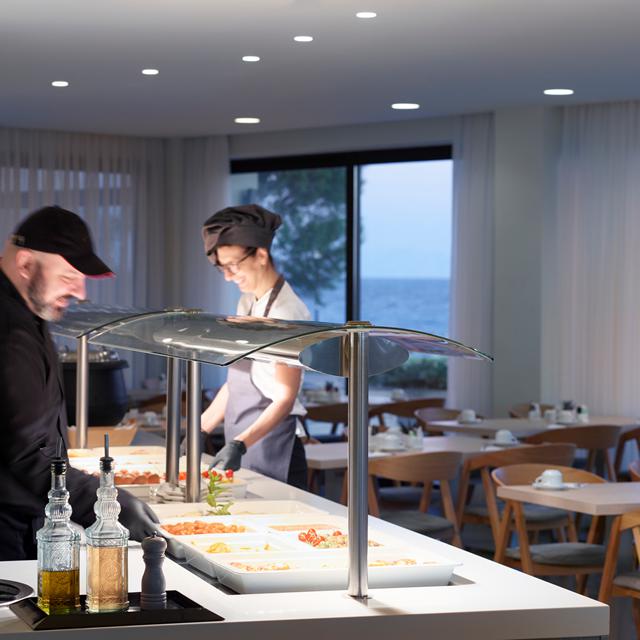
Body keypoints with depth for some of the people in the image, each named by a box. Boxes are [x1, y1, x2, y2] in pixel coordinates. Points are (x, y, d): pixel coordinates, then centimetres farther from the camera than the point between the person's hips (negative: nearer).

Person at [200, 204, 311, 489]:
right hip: (241, 445, 8)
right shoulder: (246, 304, 12)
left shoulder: (286, 311, -14)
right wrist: (200, 431, 15)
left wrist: (241, 443, -29)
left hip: (270, 448, -8)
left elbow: (285, 399, -18)